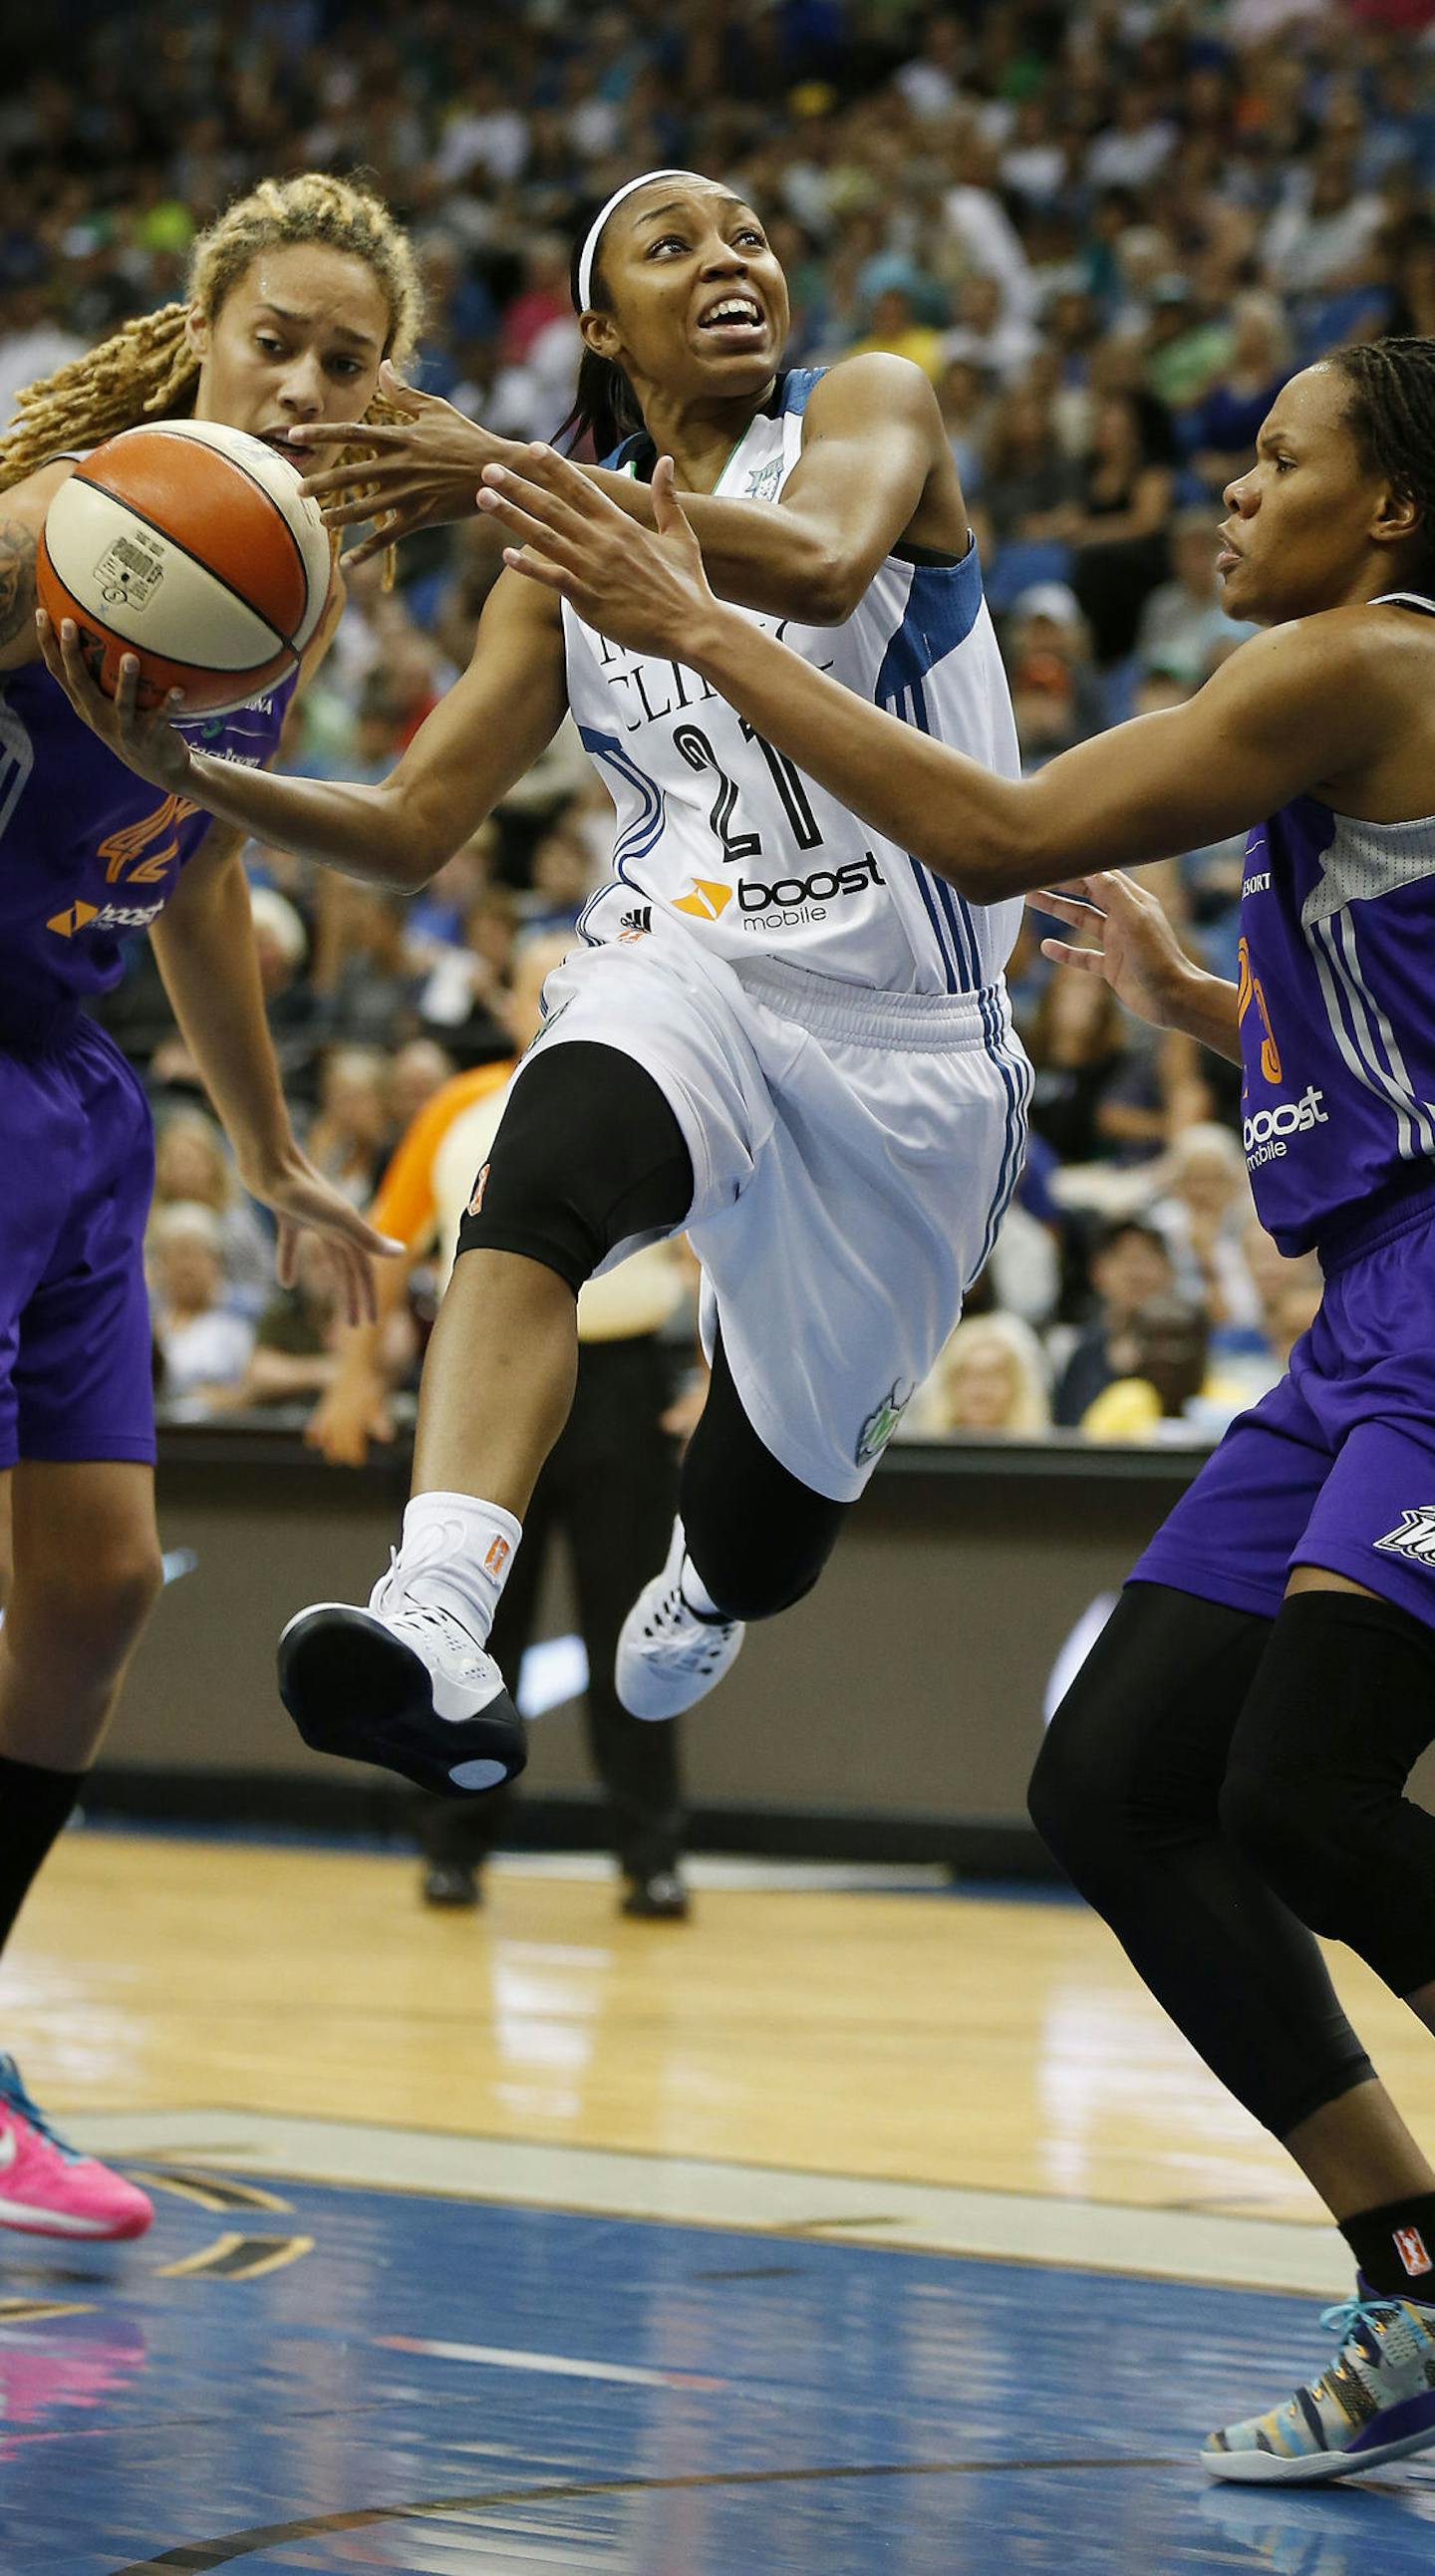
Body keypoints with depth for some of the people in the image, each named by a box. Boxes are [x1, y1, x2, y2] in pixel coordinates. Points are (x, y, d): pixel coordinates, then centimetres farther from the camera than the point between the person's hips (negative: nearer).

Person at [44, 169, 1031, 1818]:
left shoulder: (868, 411, 0)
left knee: (768, 1520, 10)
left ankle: (696, 1597, 51)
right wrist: (187, 770, -10)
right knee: (538, 1186, -37)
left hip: (908, 1040, -1)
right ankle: (438, 1631, -57)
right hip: (690, 967, 1)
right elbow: (414, 826, 7)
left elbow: (820, 568, -25)